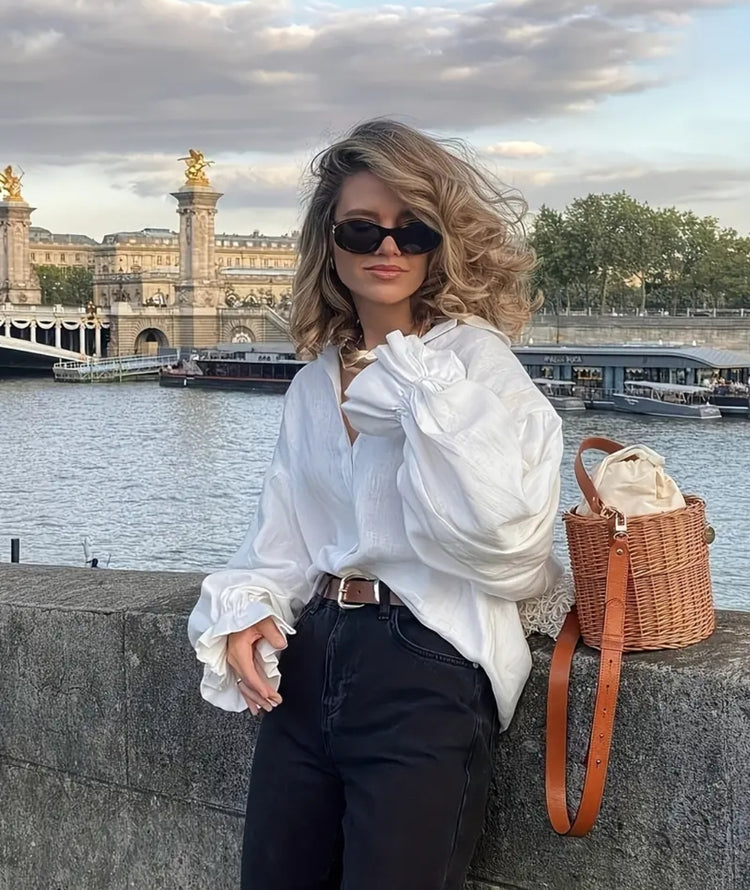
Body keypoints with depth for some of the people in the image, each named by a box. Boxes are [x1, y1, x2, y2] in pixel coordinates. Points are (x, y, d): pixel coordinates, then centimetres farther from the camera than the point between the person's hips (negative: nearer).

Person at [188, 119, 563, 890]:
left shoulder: (476, 358, -7)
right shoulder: (313, 383, 11)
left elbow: (497, 529, -22)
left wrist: (428, 387, -21)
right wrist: (247, 610, -2)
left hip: (427, 678, -6)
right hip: (309, 666, 6)